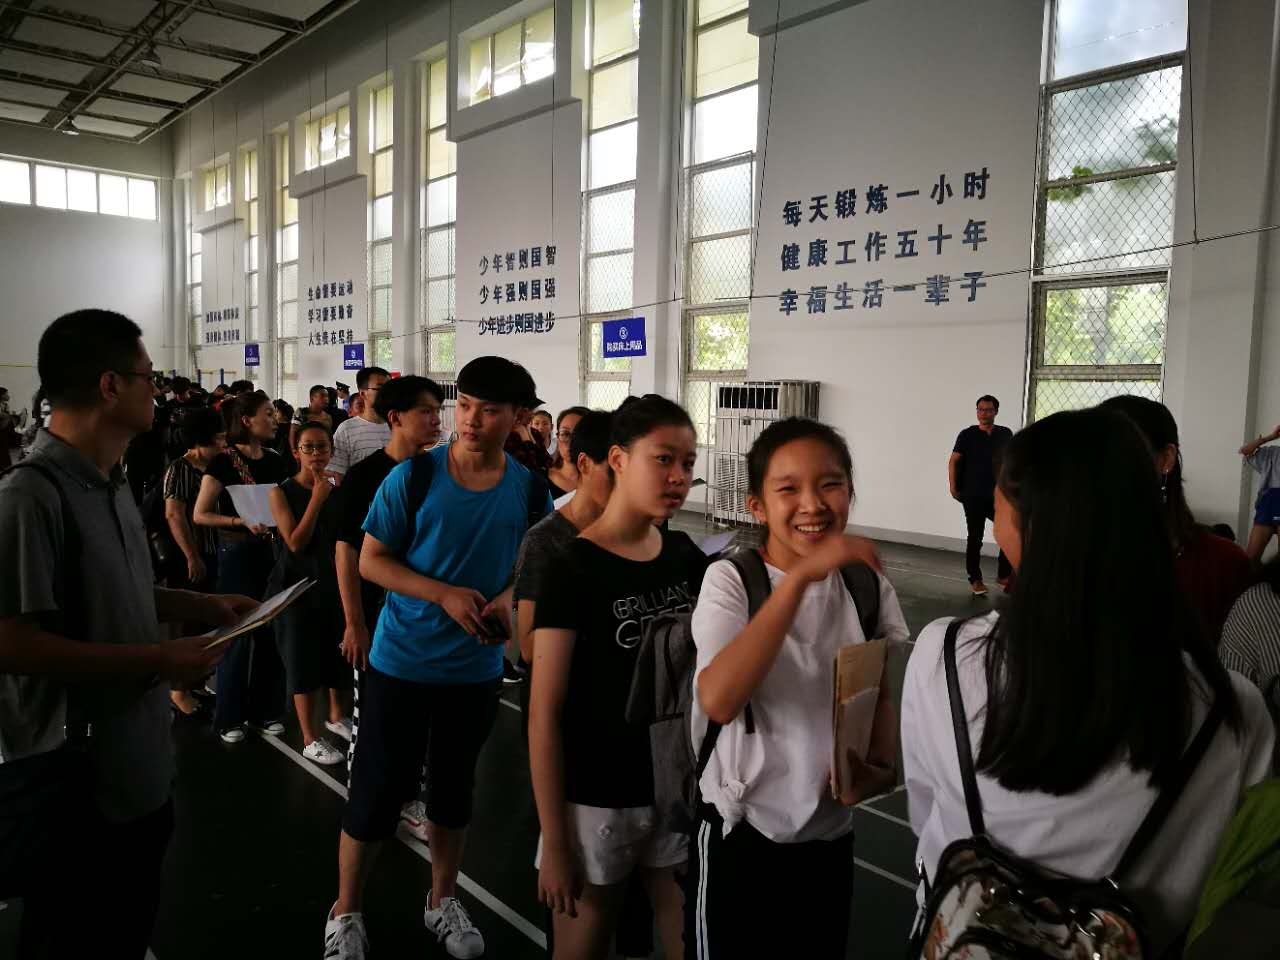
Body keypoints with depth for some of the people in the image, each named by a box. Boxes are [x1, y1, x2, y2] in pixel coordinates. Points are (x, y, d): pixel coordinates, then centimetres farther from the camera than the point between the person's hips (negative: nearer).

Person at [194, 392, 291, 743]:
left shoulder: (275, 460, 7)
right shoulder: (224, 461, -10)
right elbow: (200, 515, -10)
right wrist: (242, 521, -21)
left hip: (271, 550, 5)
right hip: (237, 553, -5)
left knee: (271, 630, 9)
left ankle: (266, 710, 21)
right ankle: (230, 717, 15)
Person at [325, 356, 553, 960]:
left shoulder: (530, 489, -5)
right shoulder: (413, 476, -13)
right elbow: (371, 560, -10)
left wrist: (509, 599, -14)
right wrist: (445, 595, -23)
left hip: (476, 668, 3)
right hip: (401, 661, -2)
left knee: (454, 789, 19)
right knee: (376, 790, 6)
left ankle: (443, 902, 40)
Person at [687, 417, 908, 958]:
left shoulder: (866, 583, -3)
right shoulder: (731, 579, -16)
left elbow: (880, 695, 8)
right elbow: (717, 700, -33)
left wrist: (883, 767, -13)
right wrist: (800, 576, -38)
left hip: (832, 828, 4)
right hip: (743, 831, -4)